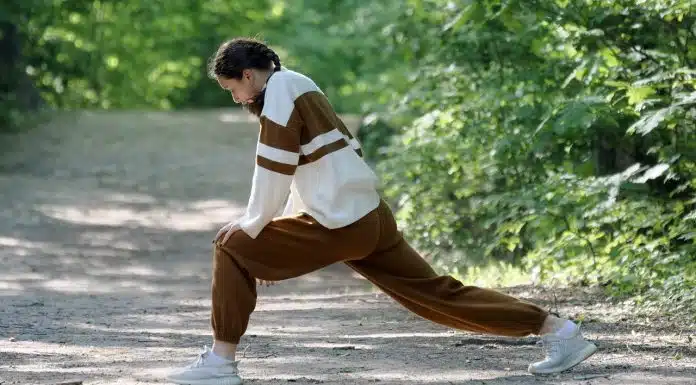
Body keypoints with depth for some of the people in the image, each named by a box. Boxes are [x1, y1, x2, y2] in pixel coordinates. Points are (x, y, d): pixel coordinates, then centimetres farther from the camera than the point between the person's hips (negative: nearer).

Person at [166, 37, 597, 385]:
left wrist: (251, 228, 1)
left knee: (232, 246, -3)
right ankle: (558, 329, 11)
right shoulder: (299, 89, 21)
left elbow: (274, 175, -12)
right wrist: (274, 245, 23)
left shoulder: (280, 93, -8)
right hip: (371, 217, 9)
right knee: (438, 293, 11)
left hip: (343, 225, -9)